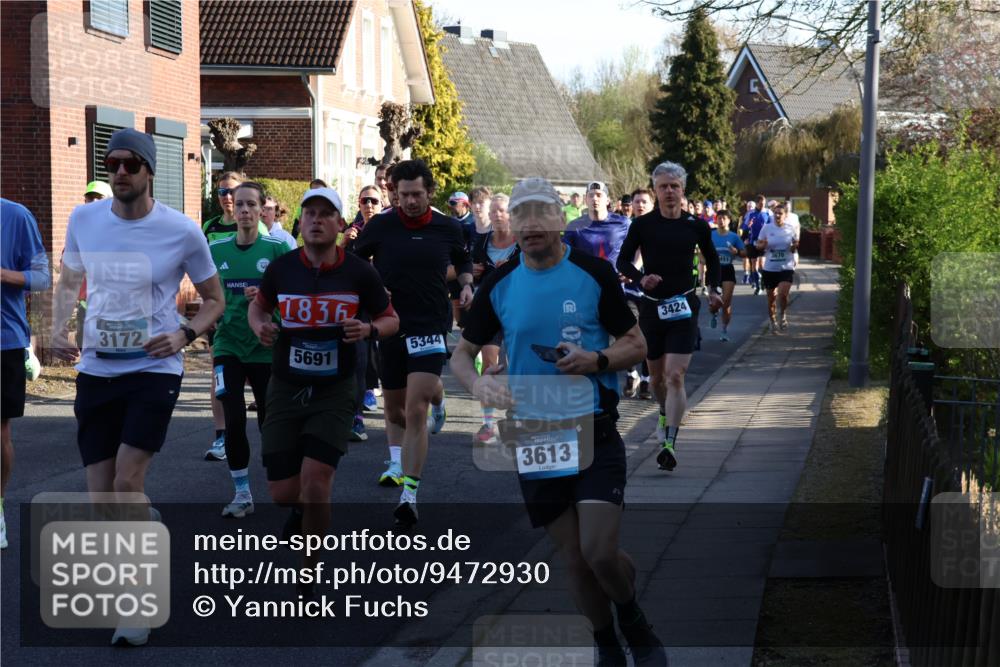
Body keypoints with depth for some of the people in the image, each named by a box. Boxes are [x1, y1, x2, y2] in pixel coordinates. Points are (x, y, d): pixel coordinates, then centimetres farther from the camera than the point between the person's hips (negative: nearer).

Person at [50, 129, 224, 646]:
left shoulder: (181, 231, -8)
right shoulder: (83, 219, 0)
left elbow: (213, 300, 5)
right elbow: (69, 282, 17)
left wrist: (184, 334, -14)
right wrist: (58, 330, -1)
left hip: (154, 370, -4)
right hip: (96, 370, 4)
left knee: (126, 484, -14)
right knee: (100, 496, 4)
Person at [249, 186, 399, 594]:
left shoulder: (359, 273, -6)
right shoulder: (281, 268, -2)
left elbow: (391, 320, 6)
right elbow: (259, 304, 17)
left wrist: (369, 330, -16)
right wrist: (259, 326, -6)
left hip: (334, 391, -2)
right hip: (286, 389, 2)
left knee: (315, 481, -16)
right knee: (283, 493, -1)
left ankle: (309, 575, 3)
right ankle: (303, 507, 39)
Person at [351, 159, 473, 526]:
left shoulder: (448, 228, 1)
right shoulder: (380, 226, -2)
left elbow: (463, 262, 20)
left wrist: (466, 285, 2)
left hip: (430, 327, -2)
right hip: (390, 327, 2)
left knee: (416, 411, -13)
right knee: (393, 407, 13)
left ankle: (409, 494, -9)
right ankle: (396, 463, 39)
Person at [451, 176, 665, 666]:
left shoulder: (594, 273, -5)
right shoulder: (499, 284, 2)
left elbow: (636, 345, 1)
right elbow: (461, 353, 10)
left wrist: (597, 360, -19)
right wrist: (477, 383, -12)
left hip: (595, 432, -3)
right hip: (532, 436, 3)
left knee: (601, 553, -14)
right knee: (574, 560, 8)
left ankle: (635, 624, 17)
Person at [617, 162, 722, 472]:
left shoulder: (696, 225, 1)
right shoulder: (642, 225, -2)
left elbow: (711, 260, 17)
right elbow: (623, 261, 3)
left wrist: (715, 289, 3)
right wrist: (641, 278, -16)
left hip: (684, 307, -1)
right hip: (652, 305, 2)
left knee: (675, 376, -15)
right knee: (657, 375, 15)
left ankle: (669, 442, -19)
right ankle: (665, 415, 46)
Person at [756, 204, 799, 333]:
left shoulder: (790, 229, 0)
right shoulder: (767, 229, -1)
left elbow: (796, 244, 12)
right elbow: (758, 246, 5)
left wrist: (795, 247, -12)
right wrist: (763, 245, -18)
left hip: (787, 267, -1)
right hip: (770, 268, 1)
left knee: (783, 294, -20)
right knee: (771, 298, 9)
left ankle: (782, 315, 9)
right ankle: (773, 321, 29)